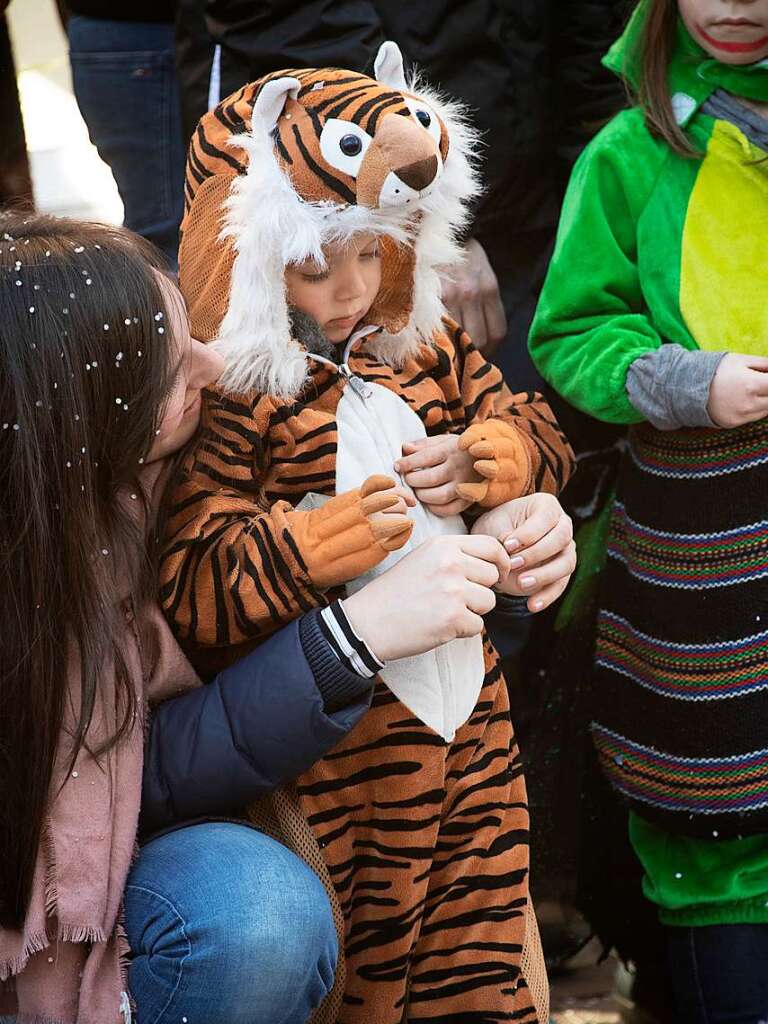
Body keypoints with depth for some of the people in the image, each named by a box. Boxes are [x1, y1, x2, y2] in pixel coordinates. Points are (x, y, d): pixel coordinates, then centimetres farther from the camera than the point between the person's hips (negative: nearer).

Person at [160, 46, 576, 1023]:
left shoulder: (425, 349, 5)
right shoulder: (230, 408, -18)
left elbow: (536, 431, 13)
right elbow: (190, 595, -24)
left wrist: (476, 460, -9)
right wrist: (341, 530, -31)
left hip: (464, 701, 7)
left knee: (481, 925, 19)